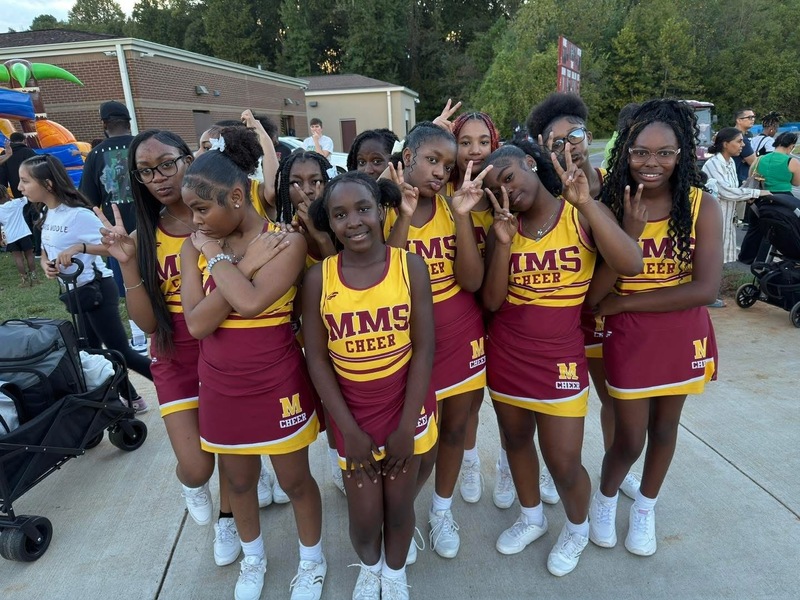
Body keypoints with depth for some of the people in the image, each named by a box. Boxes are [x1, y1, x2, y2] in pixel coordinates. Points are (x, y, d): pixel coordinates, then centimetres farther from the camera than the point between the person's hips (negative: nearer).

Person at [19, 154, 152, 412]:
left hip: (96, 289, -9)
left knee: (120, 351, -4)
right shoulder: (47, 215, 7)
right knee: (92, 350, 17)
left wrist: (79, 247, -31)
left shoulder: (78, 214, -19)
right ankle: (131, 399, 29)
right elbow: (45, 252, 18)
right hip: (75, 292, 9)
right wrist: (45, 265, -3)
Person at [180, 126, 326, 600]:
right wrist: (246, 260, -20)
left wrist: (217, 256, -16)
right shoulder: (195, 247, -3)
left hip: (277, 385, -4)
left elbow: (252, 300, -31)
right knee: (238, 480, 22)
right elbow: (196, 323, -16)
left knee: (295, 480, 15)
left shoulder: (286, 240, -14)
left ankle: (312, 562, 42)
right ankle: (253, 558, 50)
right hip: (221, 387, 4)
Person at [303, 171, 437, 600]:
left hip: (405, 403, 0)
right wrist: (349, 429, -9)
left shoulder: (410, 266, -13)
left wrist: (406, 425, -11)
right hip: (352, 409, 0)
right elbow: (316, 359, -7)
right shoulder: (318, 278, -11)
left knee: (399, 504, 15)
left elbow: (424, 348, -10)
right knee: (364, 514, 11)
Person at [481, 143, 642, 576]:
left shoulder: (582, 216, -7)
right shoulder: (502, 227, -1)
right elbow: (491, 301, -7)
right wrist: (504, 243, -19)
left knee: (564, 462, 4)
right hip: (505, 355, 4)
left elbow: (631, 265, -24)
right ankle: (532, 518, 46)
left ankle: (577, 528, 37)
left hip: (560, 358, -3)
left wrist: (585, 202, -28)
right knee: (516, 441, 19)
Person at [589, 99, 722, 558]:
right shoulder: (609, 205, -11)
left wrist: (622, 303, -19)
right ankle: (605, 499, 39)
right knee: (630, 437, 6)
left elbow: (706, 288, -18)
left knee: (665, 425, 19)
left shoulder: (703, 207, -11)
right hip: (628, 337, -1)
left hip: (682, 335, 2)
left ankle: (646, 507, 45)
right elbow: (595, 290, -15)